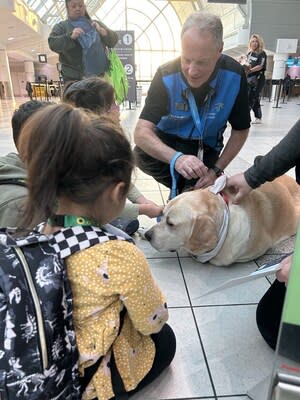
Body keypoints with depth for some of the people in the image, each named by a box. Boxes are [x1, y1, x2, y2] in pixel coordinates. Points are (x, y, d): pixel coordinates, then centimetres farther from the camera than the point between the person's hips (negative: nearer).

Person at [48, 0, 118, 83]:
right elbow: (53, 44, -6)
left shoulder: (96, 24, 17)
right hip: (73, 79, -2)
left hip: (99, 77, 3)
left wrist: (101, 31, -13)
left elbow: (113, 40, 8)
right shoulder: (61, 27, 10)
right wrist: (71, 36, -23)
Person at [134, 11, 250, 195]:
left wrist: (216, 170, -19)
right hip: (168, 142, 0)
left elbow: (240, 130, -9)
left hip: (205, 147, 0)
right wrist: (176, 158, -50)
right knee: (143, 156, -28)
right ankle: (184, 190, -5)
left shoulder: (235, 75, -21)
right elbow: (142, 132, -32)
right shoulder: (166, 76, -25)